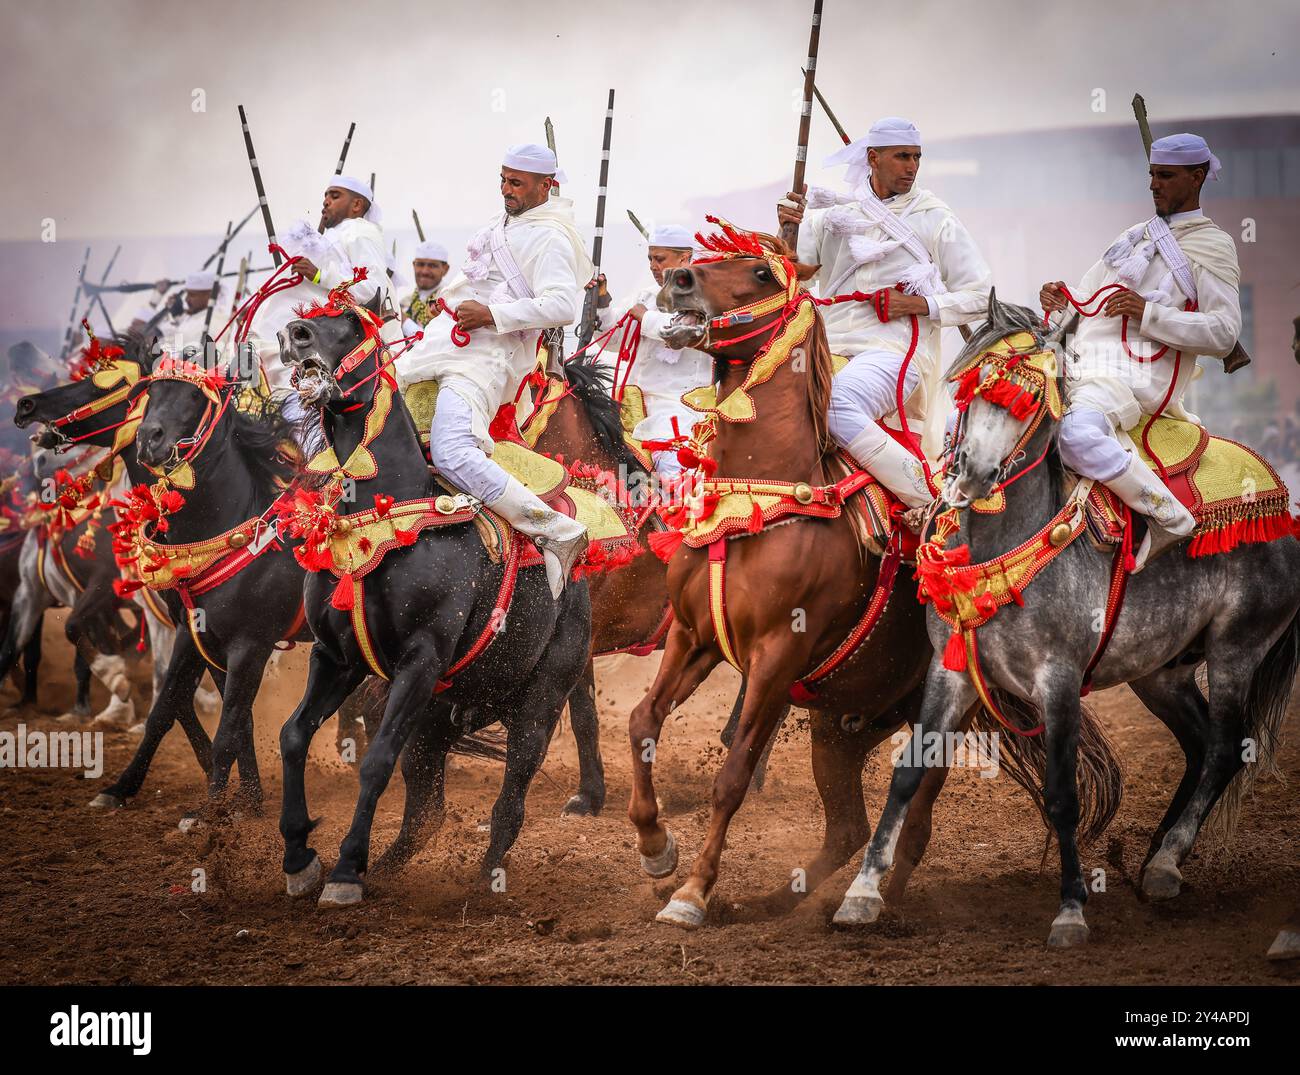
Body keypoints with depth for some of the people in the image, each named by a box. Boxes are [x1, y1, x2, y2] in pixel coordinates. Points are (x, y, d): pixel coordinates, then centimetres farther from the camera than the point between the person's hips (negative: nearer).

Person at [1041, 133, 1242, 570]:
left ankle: (1171, 518, -24)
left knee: (1076, 433, -38)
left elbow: (1224, 333, -8)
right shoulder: (1135, 236, 26)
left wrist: (1148, 313, -16)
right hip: (1081, 365, 8)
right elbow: (1087, 301, 27)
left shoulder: (1213, 246, 3)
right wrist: (1059, 301, 3)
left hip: (1136, 375, -8)